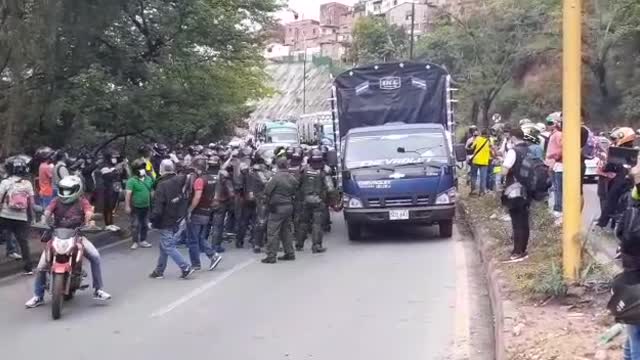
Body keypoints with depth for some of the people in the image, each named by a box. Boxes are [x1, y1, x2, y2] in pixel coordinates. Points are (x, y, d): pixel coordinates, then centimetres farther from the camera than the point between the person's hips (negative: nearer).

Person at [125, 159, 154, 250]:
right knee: (135, 225, 0)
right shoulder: (132, 180, -14)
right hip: (135, 207, -5)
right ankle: (135, 242, 9)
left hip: (146, 206, 5)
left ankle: (143, 241, 23)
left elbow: (151, 191, 13)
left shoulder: (149, 179, 4)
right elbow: (128, 194, -17)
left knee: (145, 225, 12)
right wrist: (127, 206, -21)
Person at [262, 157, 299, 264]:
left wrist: (269, 202, 6)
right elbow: (294, 192, 9)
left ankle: (271, 256, -2)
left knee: (273, 232, -2)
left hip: (277, 207, -6)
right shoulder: (292, 178, 3)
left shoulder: (276, 177, -16)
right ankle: (290, 253, 21)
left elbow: (267, 191, -10)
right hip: (289, 206, 7)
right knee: (286, 230, 18)